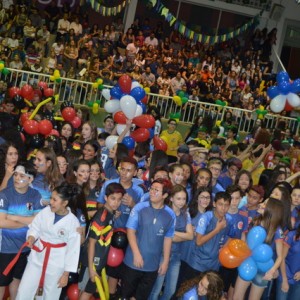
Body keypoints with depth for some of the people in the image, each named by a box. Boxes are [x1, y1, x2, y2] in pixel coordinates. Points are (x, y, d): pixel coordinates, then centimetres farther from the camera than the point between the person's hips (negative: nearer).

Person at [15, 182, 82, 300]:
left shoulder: (73, 222, -18)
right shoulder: (46, 211, -10)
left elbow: (73, 250, -11)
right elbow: (35, 227, 4)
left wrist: (66, 274, -8)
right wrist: (31, 237, -20)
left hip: (57, 263, -3)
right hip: (37, 256, 3)